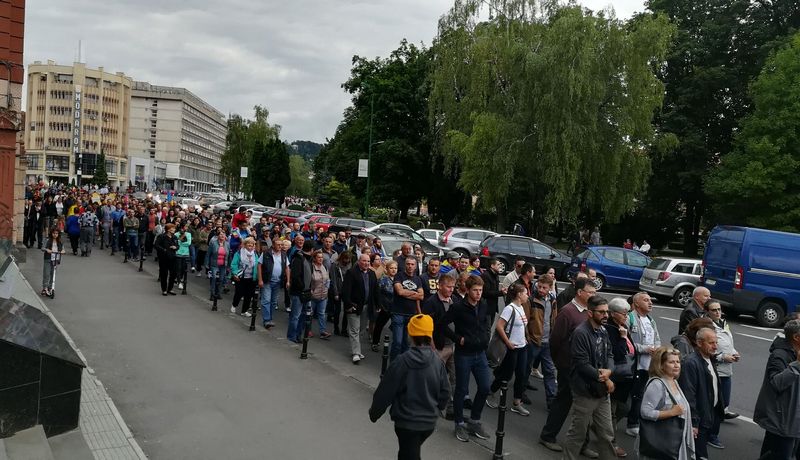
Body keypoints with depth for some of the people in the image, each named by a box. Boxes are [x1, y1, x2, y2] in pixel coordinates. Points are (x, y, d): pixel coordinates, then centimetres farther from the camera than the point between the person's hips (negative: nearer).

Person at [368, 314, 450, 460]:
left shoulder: (403, 361, -19)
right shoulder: (437, 361, -7)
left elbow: (385, 391, -12)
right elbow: (444, 392, 2)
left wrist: (374, 412, 3)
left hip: (407, 422, -4)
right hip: (429, 421, 5)